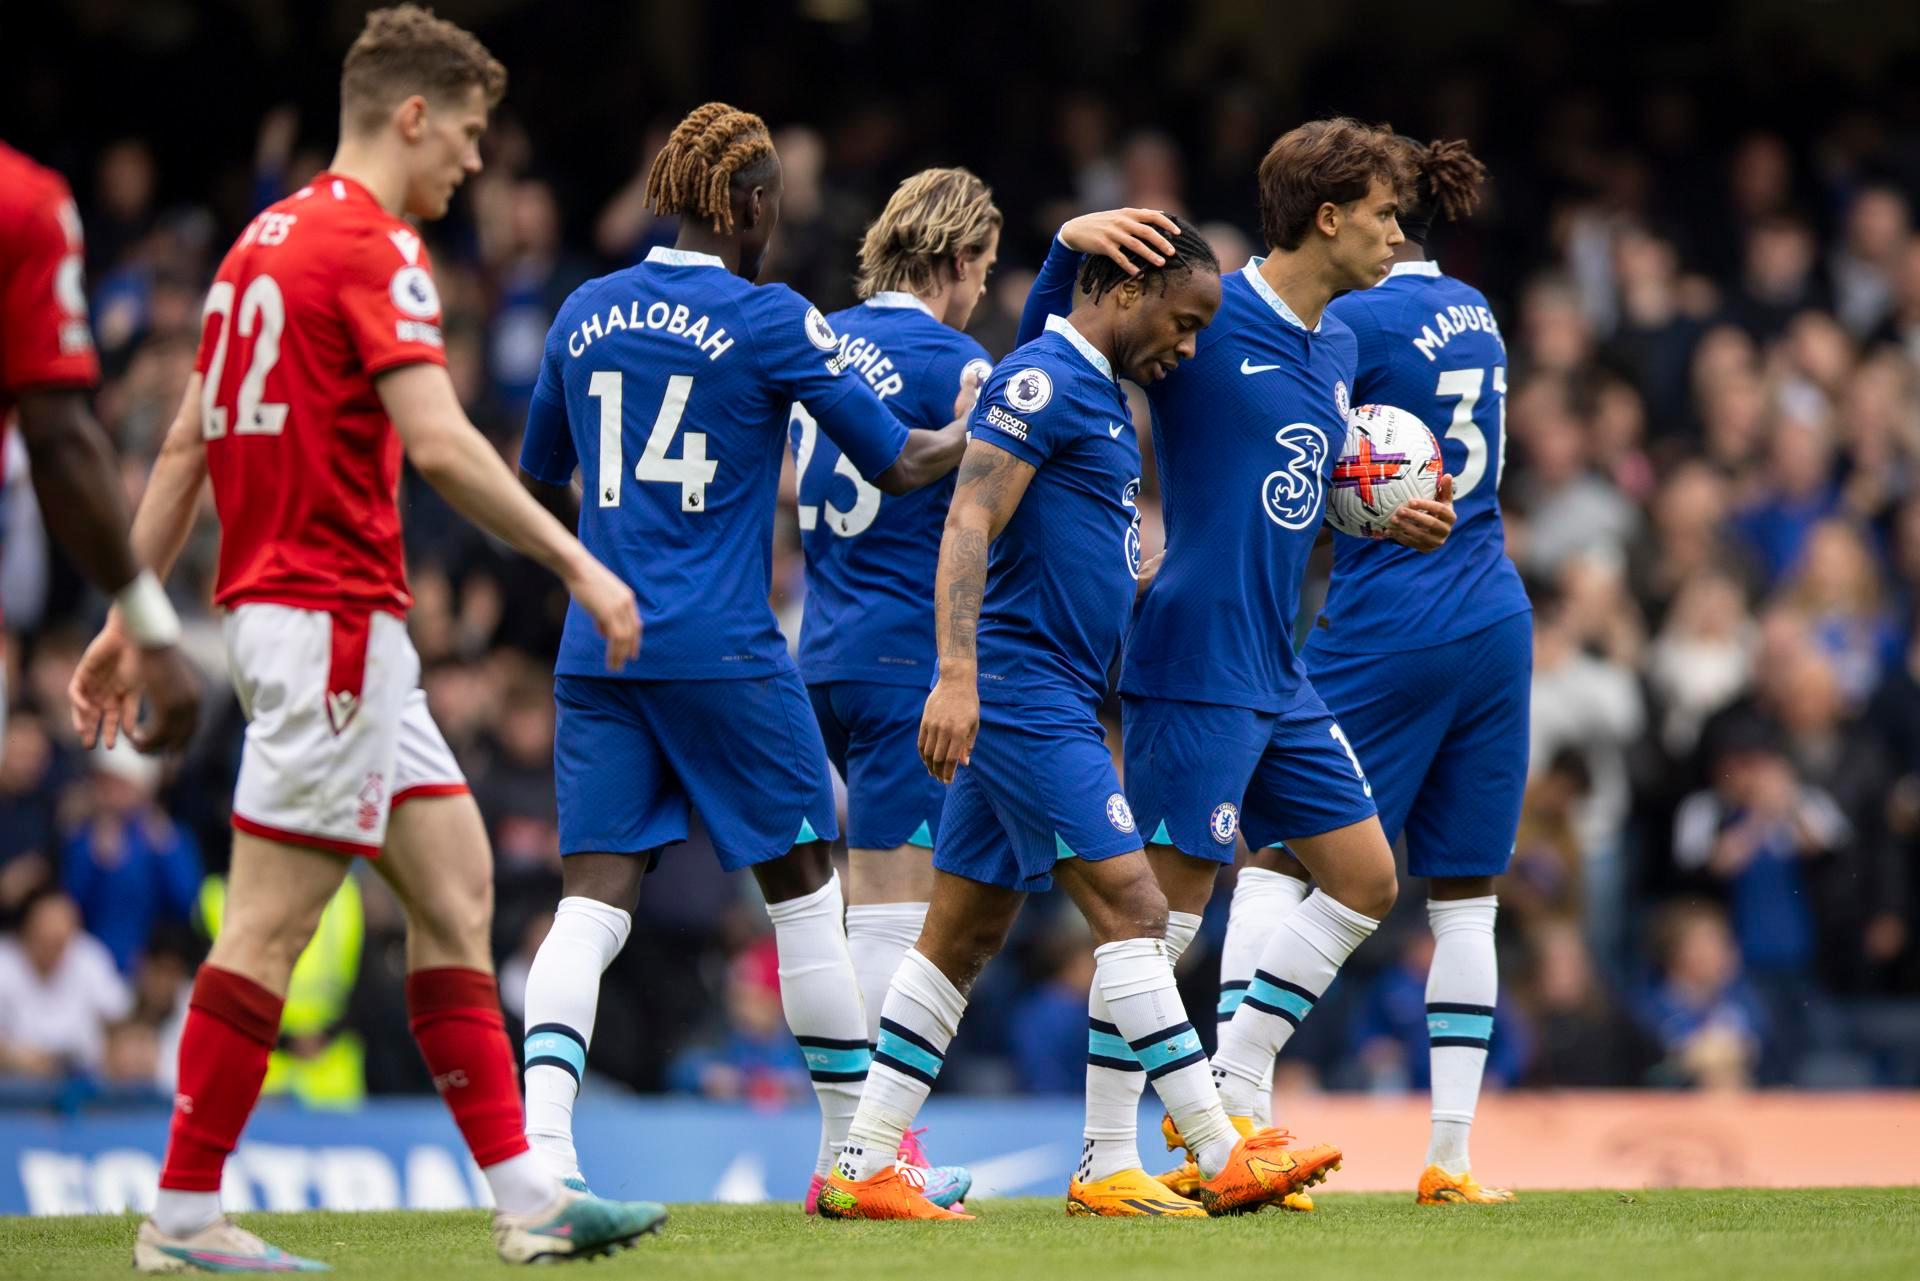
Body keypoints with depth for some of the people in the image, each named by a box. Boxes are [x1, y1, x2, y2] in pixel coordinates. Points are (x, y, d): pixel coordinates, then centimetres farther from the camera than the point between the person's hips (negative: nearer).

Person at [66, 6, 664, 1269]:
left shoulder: (272, 235, 16)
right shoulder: (371, 246, -12)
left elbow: (186, 445, 17)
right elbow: (439, 443, -23)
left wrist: (129, 616, 19)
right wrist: (578, 562, -18)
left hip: (285, 609, 10)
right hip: (332, 613, -10)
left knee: (456, 885, 8)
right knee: (271, 920, -6)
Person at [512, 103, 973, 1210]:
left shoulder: (586, 315, 9)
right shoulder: (770, 320, -6)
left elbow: (538, 484, 20)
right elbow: (900, 464, -2)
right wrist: (970, 434, 18)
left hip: (599, 649, 4)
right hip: (724, 651, -4)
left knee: (595, 896, 0)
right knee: (804, 882, 9)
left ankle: (541, 1129, -20)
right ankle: (857, 1145, 16)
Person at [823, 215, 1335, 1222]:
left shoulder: (1097, 393, 19)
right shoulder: (1042, 380, -12)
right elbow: (969, 525, -20)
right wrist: (957, 678, -28)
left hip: (1054, 703, 10)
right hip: (1023, 693, -10)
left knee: (963, 937, 9)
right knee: (1130, 908, -10)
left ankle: (860, 1168, 10)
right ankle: (1223, 1160, -10)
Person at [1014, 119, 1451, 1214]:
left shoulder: (1338, 346, 15)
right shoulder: (1204, 314, -10)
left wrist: (1396, 523, 8)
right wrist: (1071, 245, -24)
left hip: (1277, 673, 9)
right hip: (1195, 662, -9)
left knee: (1364, 878, 10)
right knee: (1169, 894, -7)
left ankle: (1232, 1096, 18)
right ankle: (1106, 1159, -1)